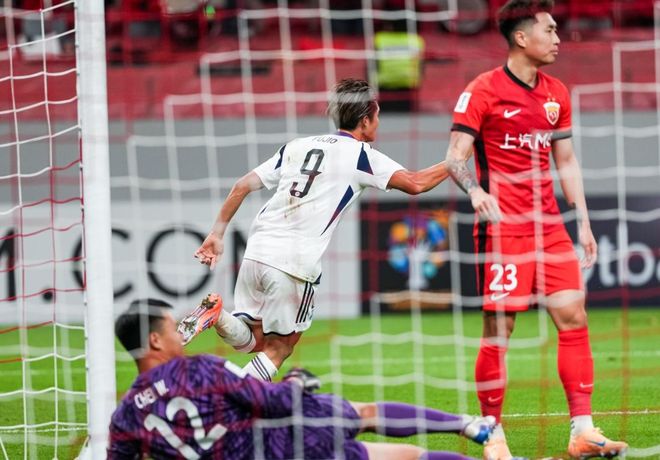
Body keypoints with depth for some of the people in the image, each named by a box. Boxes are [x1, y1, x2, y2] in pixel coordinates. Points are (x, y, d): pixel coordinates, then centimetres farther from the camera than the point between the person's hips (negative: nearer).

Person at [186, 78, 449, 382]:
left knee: (252, 341, 15)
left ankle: (217, 315, -13)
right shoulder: (359, 154, 1)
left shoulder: (296, 146, 18)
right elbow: (414, 183, -6)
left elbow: (242, 186, 15)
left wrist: (217, 234, 20)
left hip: (257, 251, 5)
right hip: (294, 264, -5)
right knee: (279, 347, 9)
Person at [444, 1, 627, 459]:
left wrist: (583, 221, 12)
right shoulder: (483, 91, -7)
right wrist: (476, 191, -30)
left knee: (574, 318, -2)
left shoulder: (556, 93, 12)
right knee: (499, 330, -5)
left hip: (549, 227, 6)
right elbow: (456, 156, -10)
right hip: (501, 228, -6)